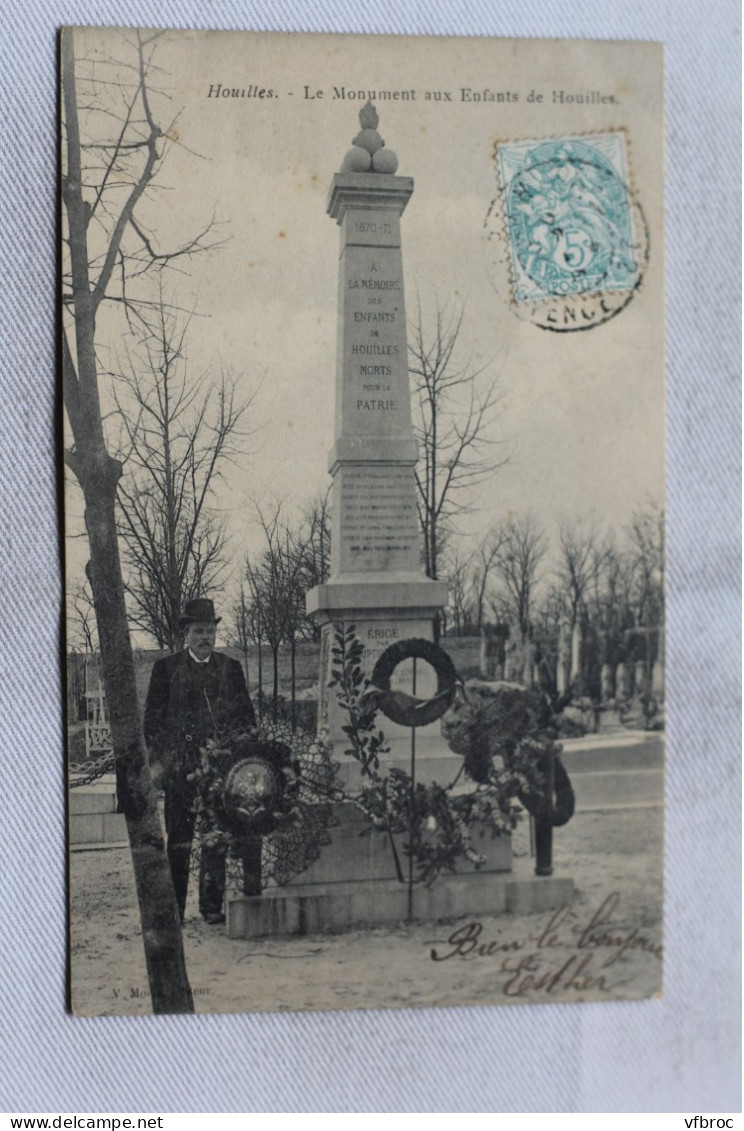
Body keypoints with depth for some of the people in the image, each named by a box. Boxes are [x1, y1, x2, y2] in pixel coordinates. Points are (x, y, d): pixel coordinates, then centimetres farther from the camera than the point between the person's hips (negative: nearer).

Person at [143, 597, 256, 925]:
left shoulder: (230, 668, 10)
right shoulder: (166, 668, 5)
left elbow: (246, 715, 13)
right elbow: (153, 718, 5)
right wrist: (156, 759, -3)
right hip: (180, 766, -1)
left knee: (217, 837, 4)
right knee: (178, 839, 4)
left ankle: (212, 904, 12)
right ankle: (173, 908, 13)